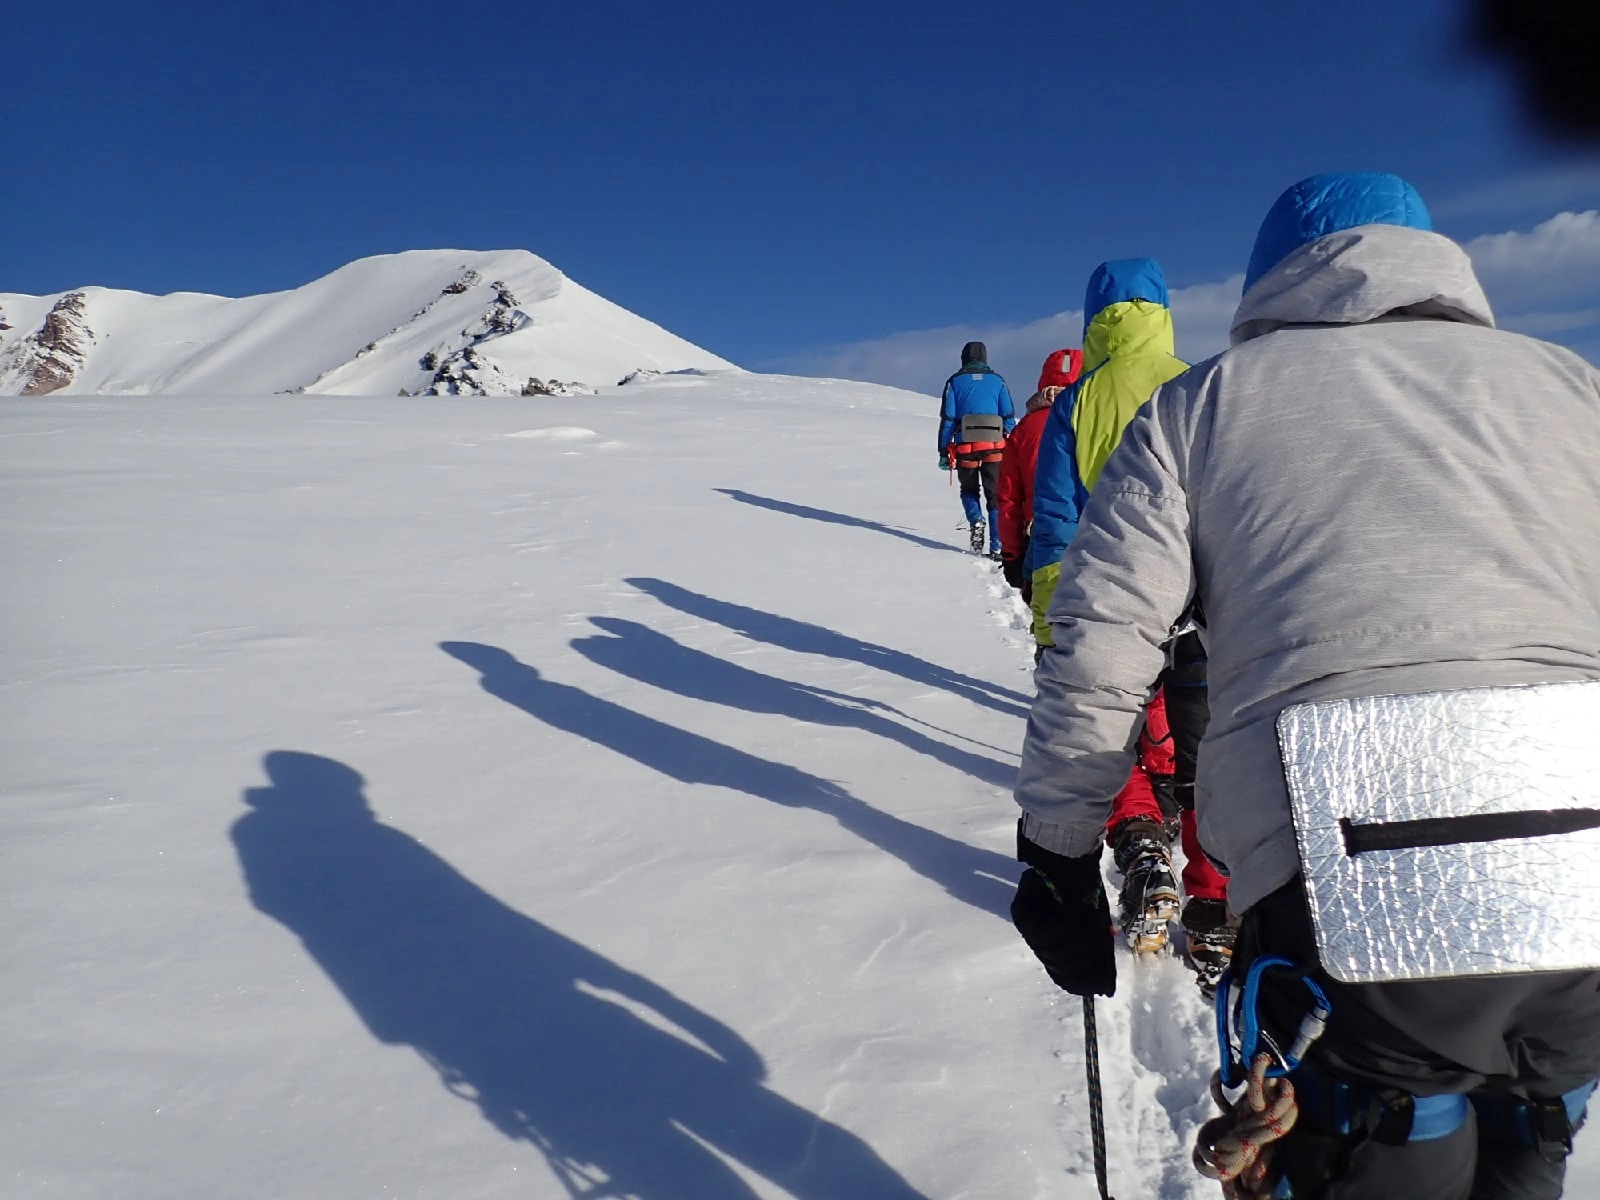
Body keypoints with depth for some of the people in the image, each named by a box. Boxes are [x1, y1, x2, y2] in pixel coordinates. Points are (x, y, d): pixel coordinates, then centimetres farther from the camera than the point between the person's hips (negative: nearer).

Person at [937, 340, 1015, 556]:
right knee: (995, 496, 7)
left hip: (965, 447, 0)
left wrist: (943, 452, 4)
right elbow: (1009, 419, 5)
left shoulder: (955, 382, 6)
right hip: (995, 448, 1)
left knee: (969, 490, 20)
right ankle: (997, 546, -1)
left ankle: (975, 521, -8)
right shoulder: (997, 381, 9)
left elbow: (947, 419, 1)